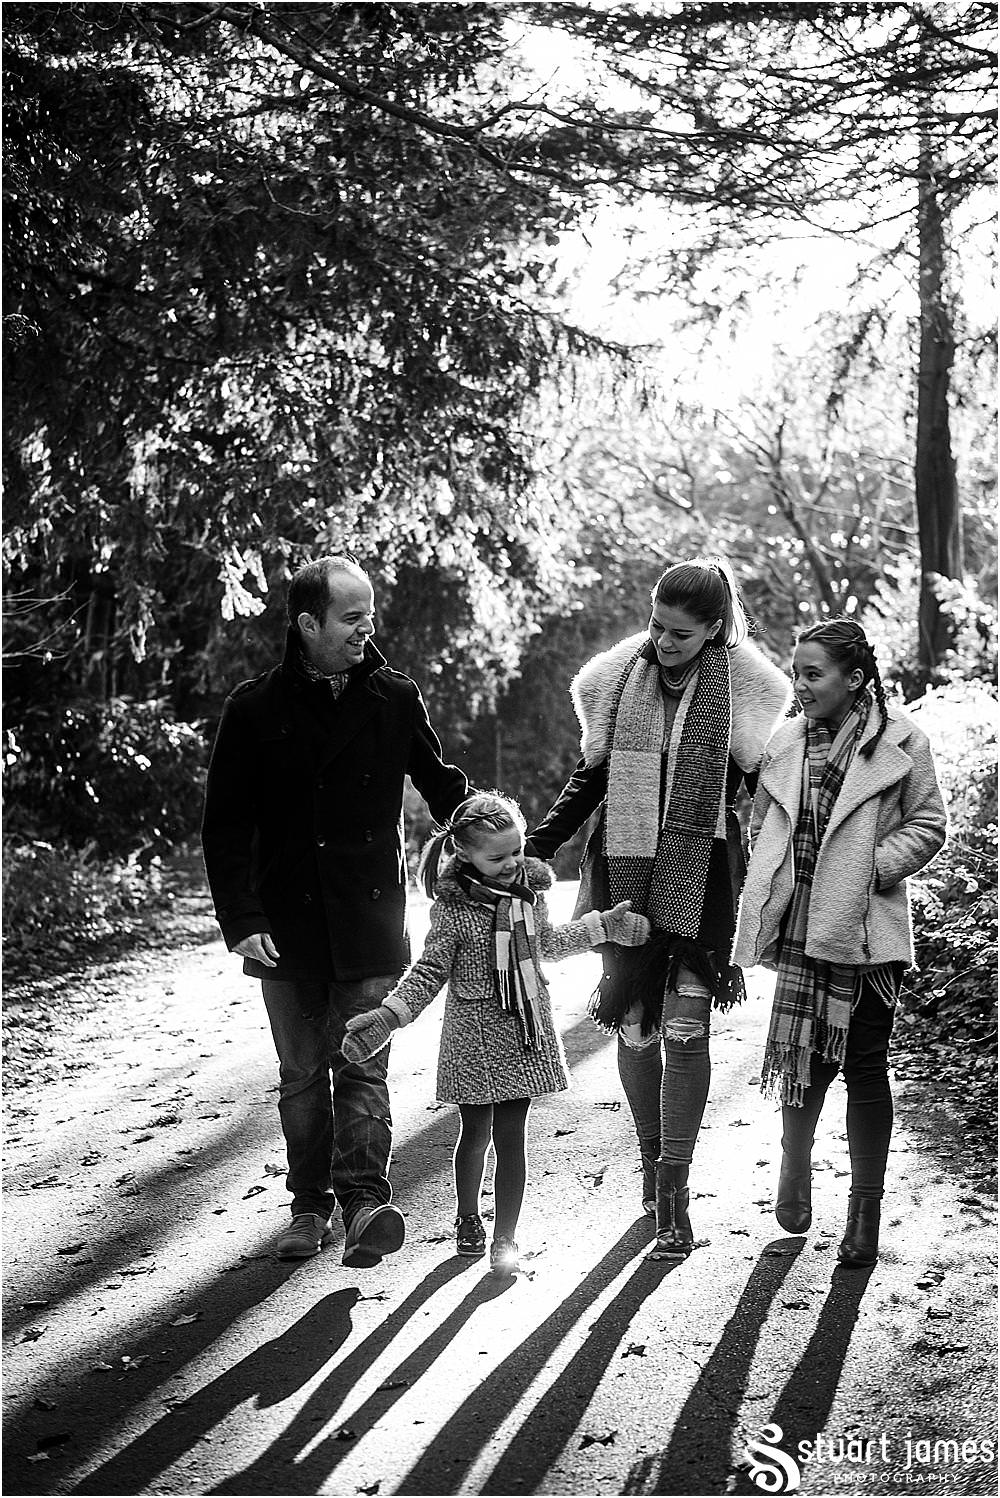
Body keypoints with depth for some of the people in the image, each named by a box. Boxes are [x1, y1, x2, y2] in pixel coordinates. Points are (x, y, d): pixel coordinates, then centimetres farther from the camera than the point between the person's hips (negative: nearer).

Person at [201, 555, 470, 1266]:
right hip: (288, 922, 1)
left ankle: (364, 1199, -12)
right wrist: (241, 920, -8)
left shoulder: (394, 698, 3)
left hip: (371, 918, 0)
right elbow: (226, 825, 0)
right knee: (302, 1074, 9)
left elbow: (444, 786, 15)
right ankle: (311, 1206, 19)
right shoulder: (256, 708, -1)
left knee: (363, 1067, -7)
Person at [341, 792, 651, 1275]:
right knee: (476, 1132, 11)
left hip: (526, 1034, 3)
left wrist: (603, 926, 21)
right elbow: (430, 972, -8)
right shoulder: (454, 907, -13)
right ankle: (468, 1219, 34)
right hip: (475, 1035, -3)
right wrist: (387, 1017, -19)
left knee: (510, 1135, 2)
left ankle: (505, 1237, 9)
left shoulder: (529, 890, 2)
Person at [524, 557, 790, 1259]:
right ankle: (654, 1156, 27)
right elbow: (593, 775, 12)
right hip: (626, 868, 3)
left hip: (702, 877, -3)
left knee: (684, 1029, -5)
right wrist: (534, 846, 4)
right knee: (634, 1025, 6)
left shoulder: (742, 690, -4)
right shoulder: (625, 679, 3)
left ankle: (673, 1190, 2)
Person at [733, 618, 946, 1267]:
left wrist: (873, 864, -12)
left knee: (865, 1066, 3)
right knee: (806, 1051, 5)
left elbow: (928, 825, 0)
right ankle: (796, 1164, 33)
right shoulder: (787, 742, 7)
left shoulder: (901, 740, -4)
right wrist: (771, 886, 5)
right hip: (803, 923, 3)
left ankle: (866, 1207, 16)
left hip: (867, 928, -3)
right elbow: (764, 823, 17)